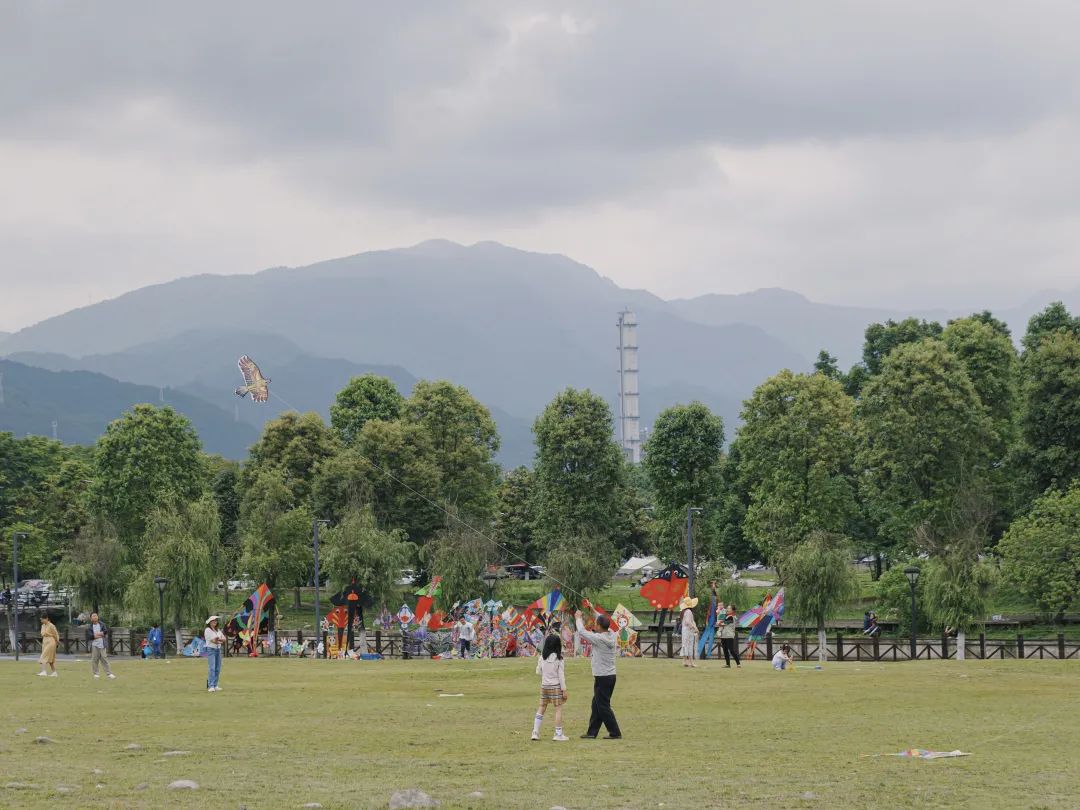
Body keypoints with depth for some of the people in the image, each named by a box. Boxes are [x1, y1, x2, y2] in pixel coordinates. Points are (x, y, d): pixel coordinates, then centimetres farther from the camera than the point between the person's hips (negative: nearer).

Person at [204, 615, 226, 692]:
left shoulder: (218, 630, 16)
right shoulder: (207, 630, -6)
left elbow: (224, 639, 8)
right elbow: (213, 640, -15)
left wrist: (218, 639, -11)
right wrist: (220, 641, -2)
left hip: (218, 650, 7)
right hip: (210, 649, -7)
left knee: (218, 669, 4)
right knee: (212, 668, -15)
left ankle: (215, 685, 10)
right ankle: (210, 686, -20)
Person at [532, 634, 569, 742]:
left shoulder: (542, 657, 0)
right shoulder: (559, 658, -12)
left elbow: (538, 671, 6)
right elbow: (561, 675, -10)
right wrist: (564, 690, -6)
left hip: (544, 686, 5)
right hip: (556, 686, -5)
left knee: (541, 708, 13)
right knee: (558, 709, 0)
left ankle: (535, 732, 10)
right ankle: (558, 734, -2)